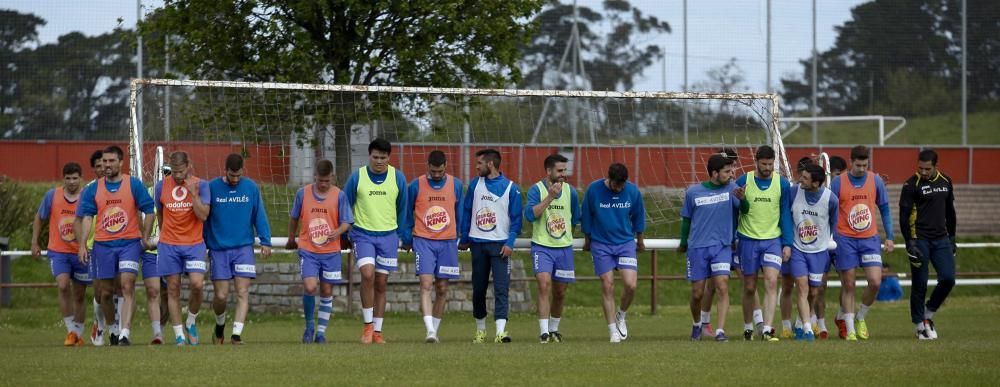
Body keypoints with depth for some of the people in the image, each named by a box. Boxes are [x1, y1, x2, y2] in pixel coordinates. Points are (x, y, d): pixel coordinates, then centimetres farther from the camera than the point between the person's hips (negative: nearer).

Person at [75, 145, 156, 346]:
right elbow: (86, 217, 1)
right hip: (103, 245, 3)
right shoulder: (93, 189, 5)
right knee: (104, 292, 8)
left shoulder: (134, 185, 0)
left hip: (130, 243, -3)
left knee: (127, 286, -16)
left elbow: (149, 211, 4)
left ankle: (124, 334, -22)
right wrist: (82, 245, -8)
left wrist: (145, 237, -1)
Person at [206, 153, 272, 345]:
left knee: (242, 293, -10)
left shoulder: (251, 187, 2)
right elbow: (204, 217, 5)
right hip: (219, 248, 0)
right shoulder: (212, 187, -2)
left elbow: (259, 215, 6)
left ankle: (237, 333, -11)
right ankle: (220, 324, 30)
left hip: (244, 248, 1)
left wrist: (265, 241, -3)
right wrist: (204, 245, 5)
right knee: (221, 296, 2)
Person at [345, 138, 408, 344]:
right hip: (363, 234, -2)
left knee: (381, 284, 5)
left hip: (388, 236, 2)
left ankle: (377, 331, 13)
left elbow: (402, 208, 12)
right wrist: (345, 234, 5)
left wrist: (401, 235, 12)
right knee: (367, 274, -21)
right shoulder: (357, 177, -4)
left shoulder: (398, 178, 1)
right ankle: (368, 325, -9)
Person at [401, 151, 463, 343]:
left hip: (447, 242, 2)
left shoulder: (455, 185, 4)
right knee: (426, 284, -15)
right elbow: (407, 214, 7)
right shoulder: (416, 186, -1)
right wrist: (407, 240, 6)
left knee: (442, 289, 5)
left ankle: (435, 329, 17)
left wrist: (461, 237, 9)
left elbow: (459, 213, 13)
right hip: (423, 241, -2)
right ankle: (430, 330, -23)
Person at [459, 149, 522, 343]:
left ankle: (501, 331, -20)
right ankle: (480, 329, 21)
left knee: (501, 289, -13)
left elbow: (516, 218, -1)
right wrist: (464, 239, 10)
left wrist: (510, 243, -12)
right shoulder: (475, 184, 8)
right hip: (477, 243, 4)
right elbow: (466, 211, 13)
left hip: (500, 245, -4)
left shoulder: (510, 188, -1)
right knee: (478, 289, 9)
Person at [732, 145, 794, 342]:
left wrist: (787, 244, -2)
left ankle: (767, 330, -19)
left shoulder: (782, 183, 0)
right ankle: (748, 328, 23)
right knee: (749, 288, 7)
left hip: (773, 239, 0)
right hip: (748, 239, 0)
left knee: (771, 283, -15)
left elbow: (786, 214, 4)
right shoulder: (743, 182, -2)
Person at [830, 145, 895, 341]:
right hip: (845, 238, -2)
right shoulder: (838, 183, -4)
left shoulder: (876, 181, 3)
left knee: (875, 281, -11)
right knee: (848, 285, 0)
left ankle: (861, 318, 13)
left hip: (870, 238, 2)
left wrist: (889, 237, 8)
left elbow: (884, 209, 11)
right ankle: (850, 330, 8)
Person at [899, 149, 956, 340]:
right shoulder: (912, 185, -7)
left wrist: (952, 237, 18)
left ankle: (928, 314, 14)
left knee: (948, 279, -6)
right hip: (920, 240, -5)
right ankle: (920, 326, 8)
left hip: (941, 238, 5)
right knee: (920, 284, -3)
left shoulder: (945, 182, 9)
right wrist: (909, 243, -15)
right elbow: (904, 215, -9)